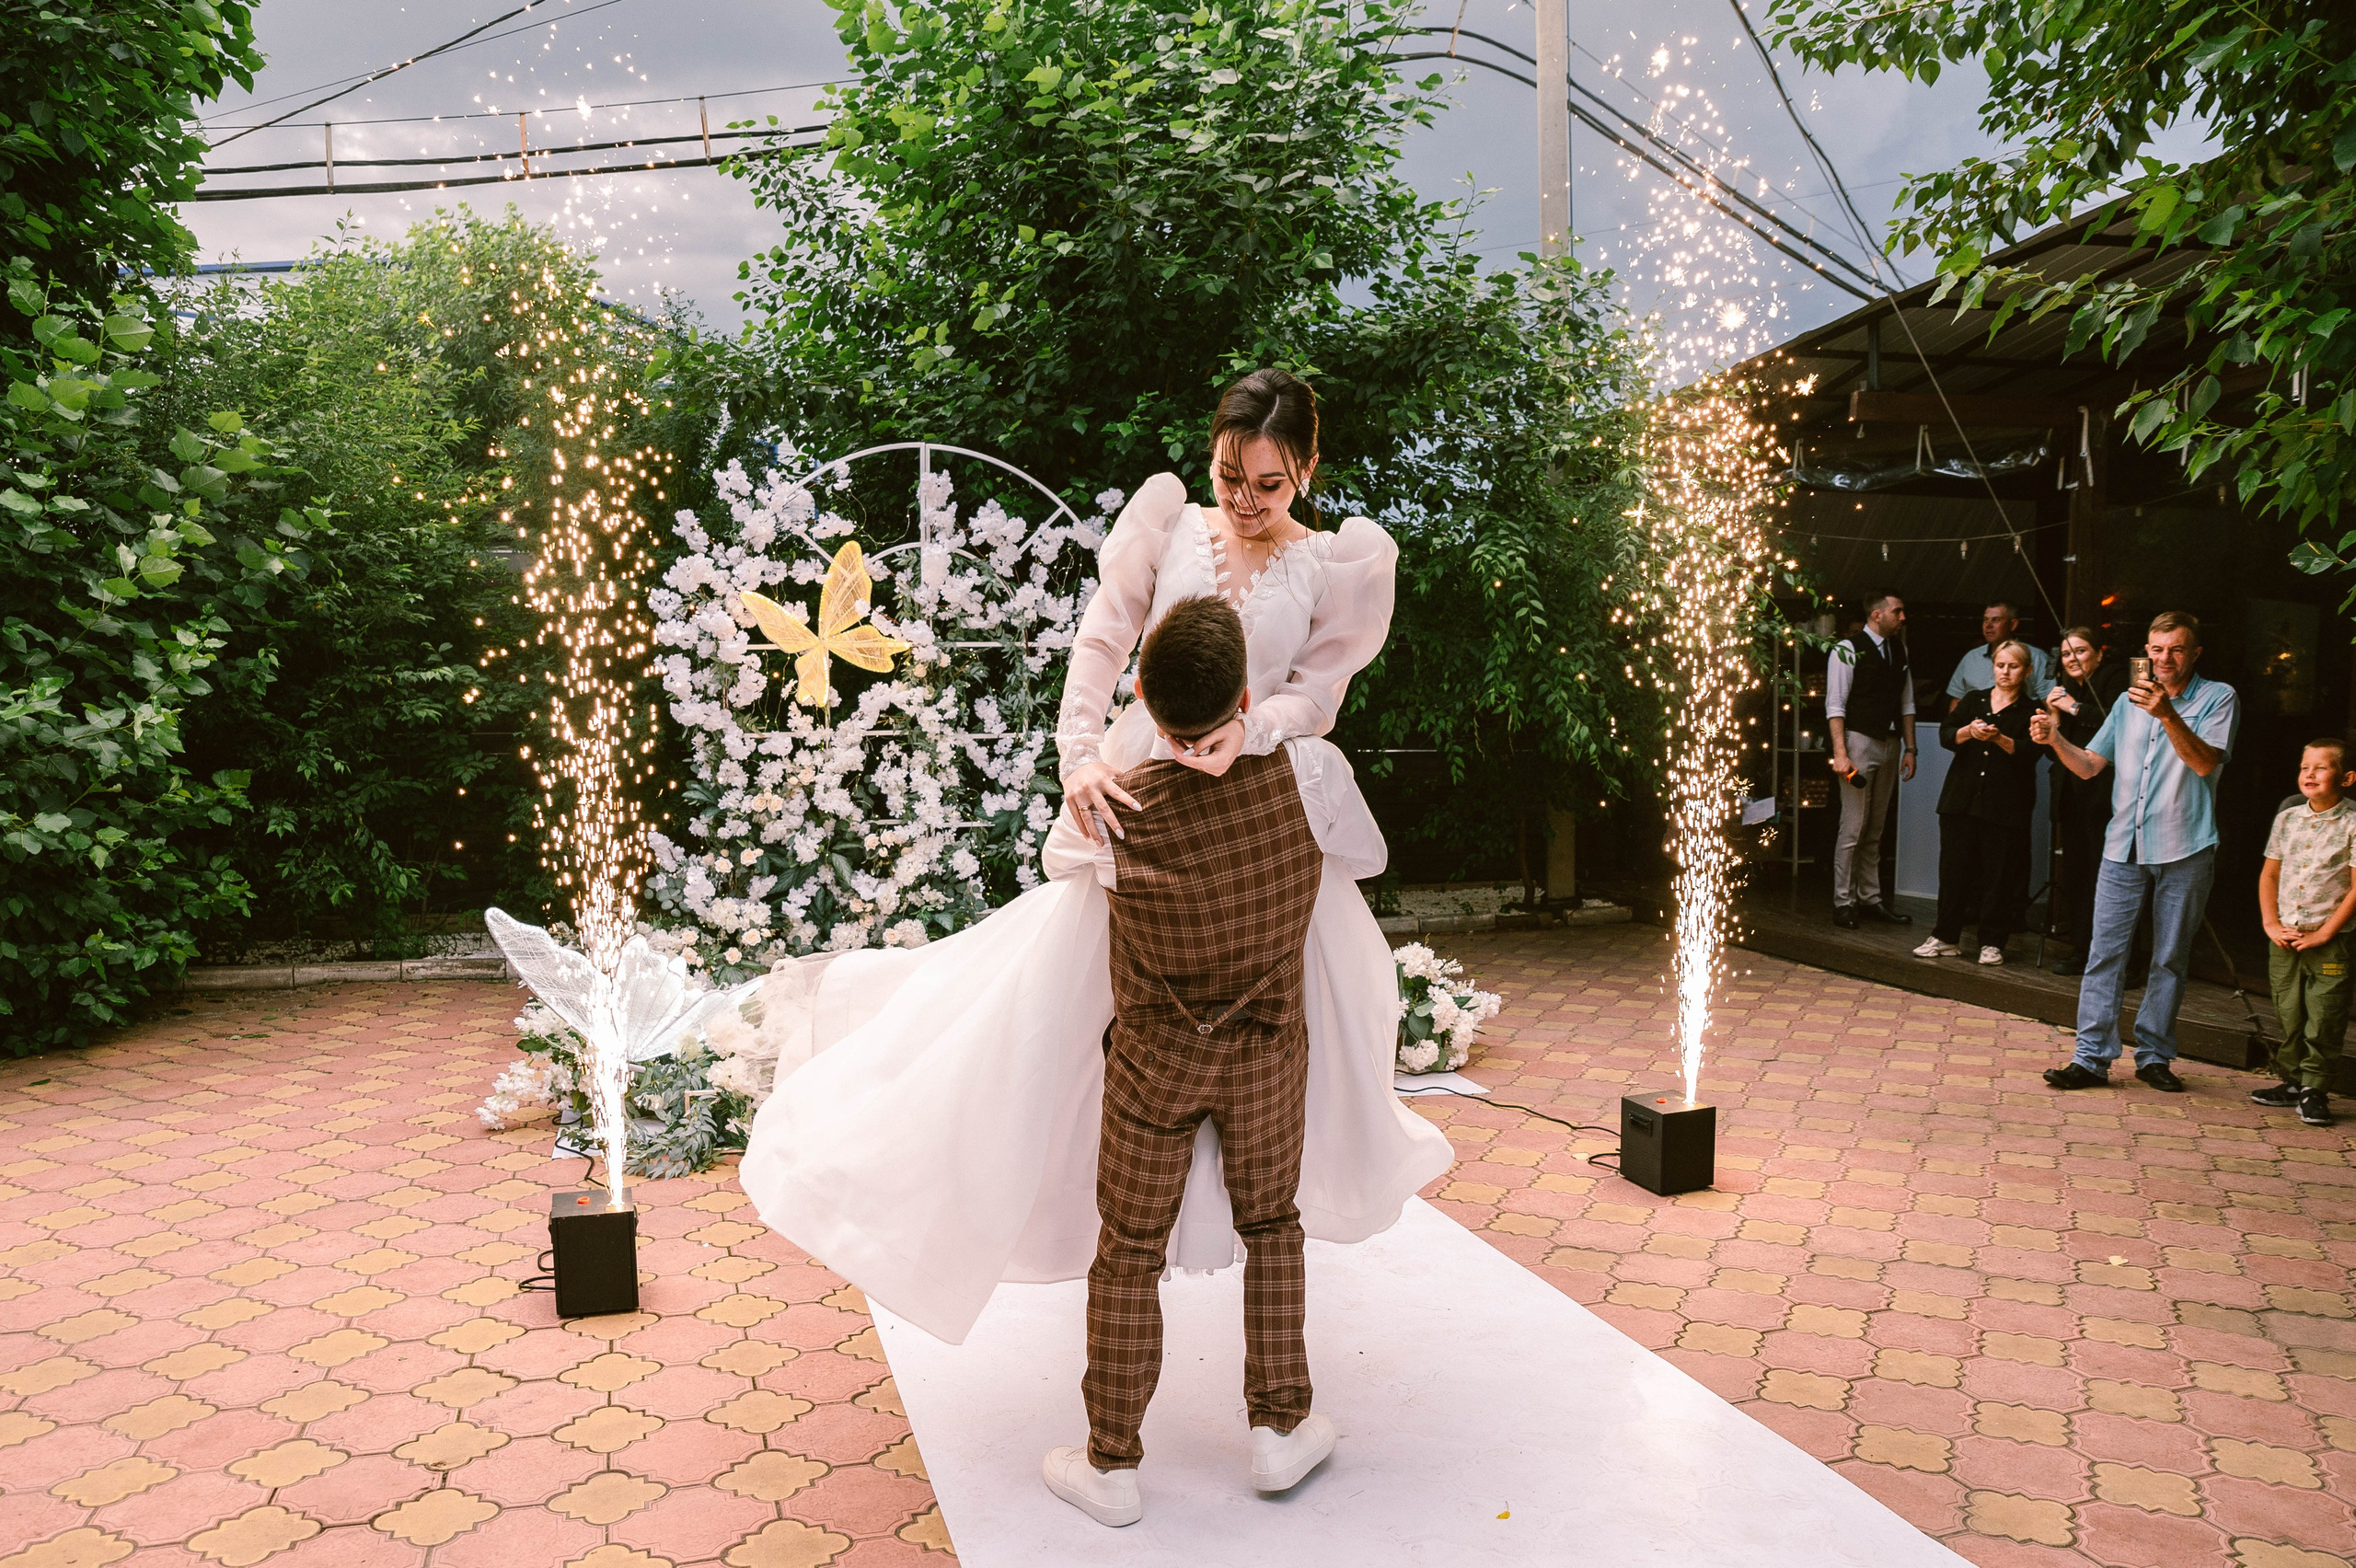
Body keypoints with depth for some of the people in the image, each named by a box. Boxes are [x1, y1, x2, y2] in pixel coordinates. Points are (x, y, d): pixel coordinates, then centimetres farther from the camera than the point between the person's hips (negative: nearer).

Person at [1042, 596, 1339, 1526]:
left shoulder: (1121, 810, -21)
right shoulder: (1306, 776, -17)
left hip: (1156, 1056, -1)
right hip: (1270, 1049, 2)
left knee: (1130, 1253, 12)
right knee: (1271, 1225, 22)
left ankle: (1111, 1465, 24)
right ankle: (1280, 1427, 30)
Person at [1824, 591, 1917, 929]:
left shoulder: (1898, 649, 14)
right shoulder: (1848, 648, -7)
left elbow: (1906, 703, 18)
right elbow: (1835, 705, -11)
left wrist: (1909, 748, 12)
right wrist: (1840, 753, -18)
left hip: (1890, 744, 7)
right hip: (1860, 740, -7)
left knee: (1875, 829, 11)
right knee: (1853, 828, -7)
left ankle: (1870, 899, 16)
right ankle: (1843, 903, -1)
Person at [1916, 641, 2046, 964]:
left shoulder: (2031, 711, 5)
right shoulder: (1973, 701, 14)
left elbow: (2030, 752, -9)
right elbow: (1946, 735, 2)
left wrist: (1999, 738, -25)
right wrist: (1969, 731, -18)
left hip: (2006, 805, -2)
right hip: (1961, 800, 3)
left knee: (2000, 873, -1)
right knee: (1953, 868, 3)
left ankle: (1992, 942, 9)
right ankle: (1945, 937, 10)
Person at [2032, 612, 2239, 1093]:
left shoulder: (2218, 698, 2)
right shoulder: (2129, 702, 14)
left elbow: (2205, 762, -14)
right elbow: (2089, 765, 13)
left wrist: (2167, 715, -27)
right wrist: (2056, 740, -6)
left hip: (2184, 851, -3)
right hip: (2124, 846, 3)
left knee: (2170, 959, 6)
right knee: (2105, 953, -2)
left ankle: (2154, 1056, 17)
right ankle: (2092, 1057, 0)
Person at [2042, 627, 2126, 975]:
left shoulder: (2114, 679, -3)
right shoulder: (2064, 688, 18)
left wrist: (2075, 708, -14)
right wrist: (2054, 717, 0)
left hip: (2103, 793, -7)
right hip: (2072, 793, 8)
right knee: (2075, 871, 8)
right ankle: (2081, 949, 14)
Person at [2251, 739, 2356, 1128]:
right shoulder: (2287, 818, 6)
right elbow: (2269, 874, 12)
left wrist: (2323, 933, -13)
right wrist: (2271, 924, 1)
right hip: (2285, 938, 4)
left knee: (2324, 1016, -2)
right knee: (2287, 1013, 11)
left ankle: (2315, 1089, 9)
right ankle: (2291, 1082, 22)